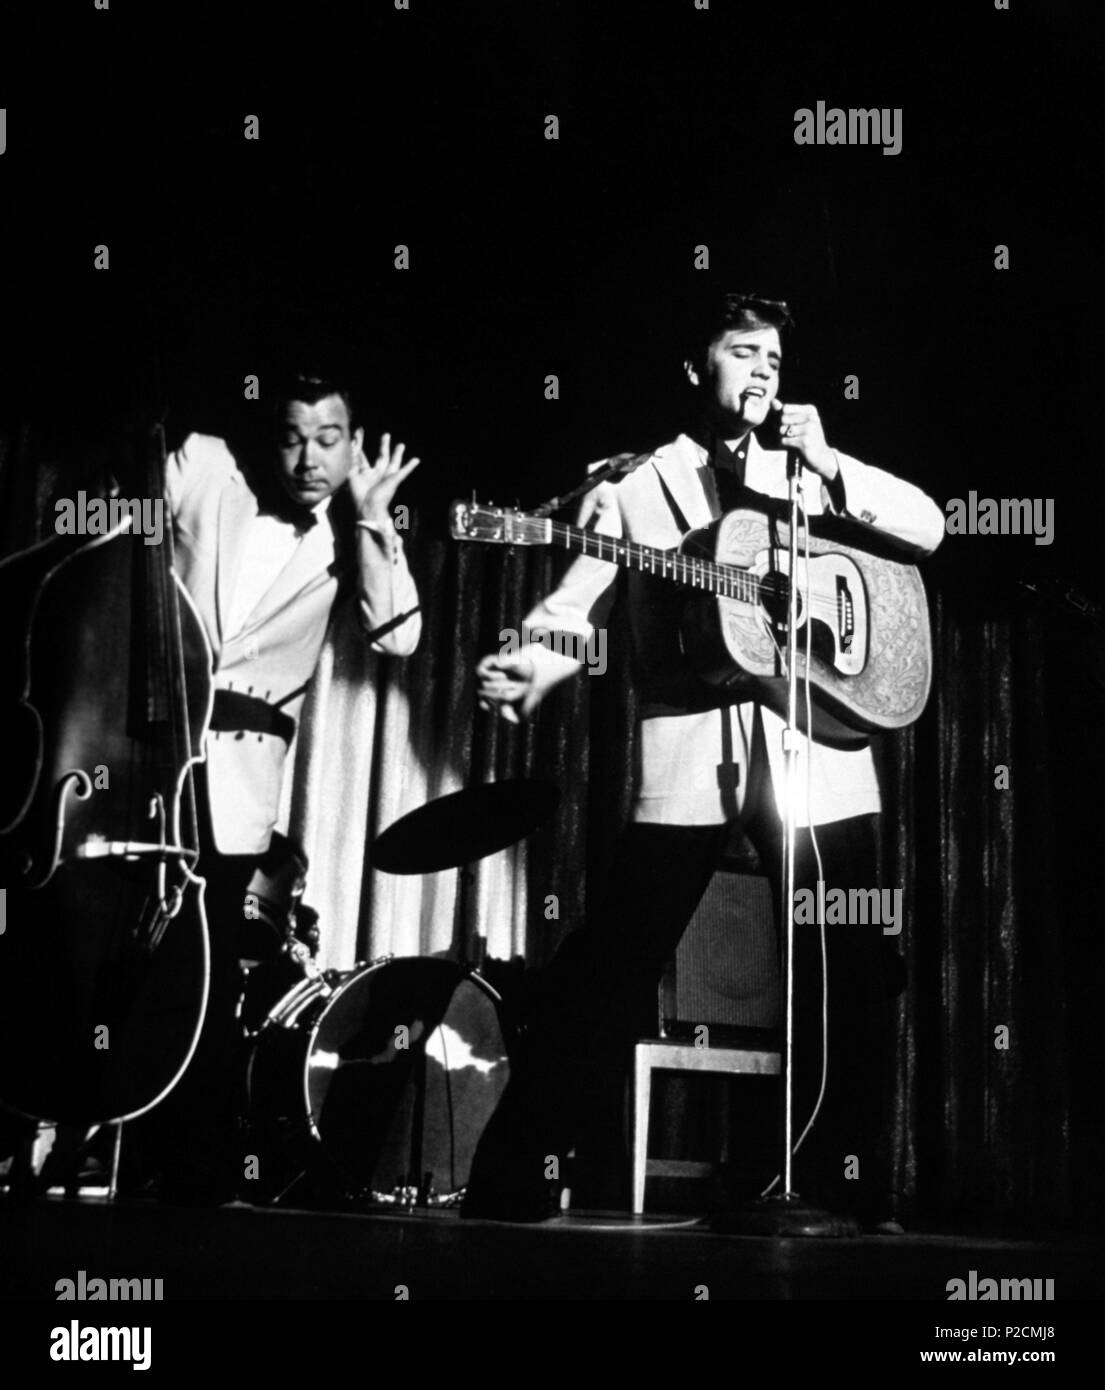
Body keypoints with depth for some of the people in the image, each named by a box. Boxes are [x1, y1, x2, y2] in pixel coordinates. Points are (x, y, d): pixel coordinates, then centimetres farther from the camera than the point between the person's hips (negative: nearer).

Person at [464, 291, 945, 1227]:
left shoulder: (812, 474, 20)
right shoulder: (633, 488, 12)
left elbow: (927, 528, 11)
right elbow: (583, 600, 0)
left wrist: (829, 464, -1)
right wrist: (536, 665, -21)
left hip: (820, 751, 3)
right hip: (687, 755, -3)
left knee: (849, 978, 4)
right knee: (609, 970, -6)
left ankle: (846, 1188, 18)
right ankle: (512, 1182, 1)